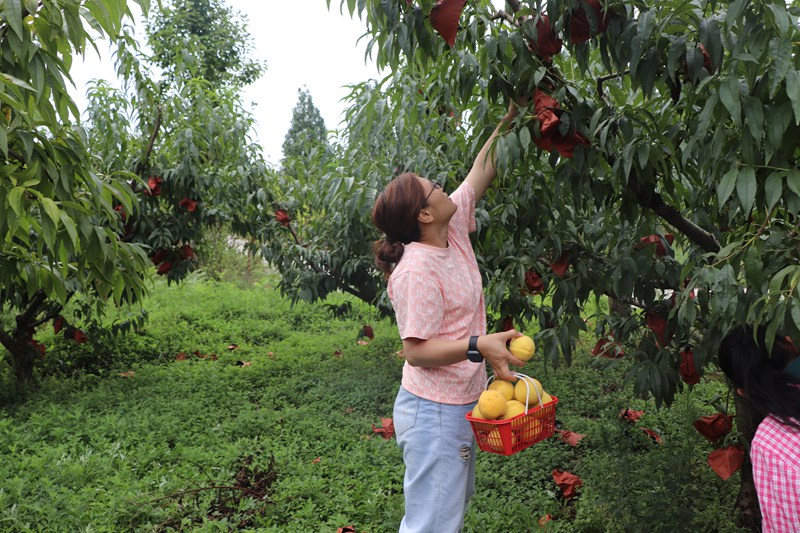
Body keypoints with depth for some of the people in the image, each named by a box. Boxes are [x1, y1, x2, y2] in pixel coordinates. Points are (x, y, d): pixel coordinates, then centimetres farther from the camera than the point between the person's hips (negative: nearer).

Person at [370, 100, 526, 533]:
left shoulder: (454, 231, 1)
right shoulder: (416, 271, -23)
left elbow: (481, 171, 9)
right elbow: (416, 351, -24)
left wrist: (510, 118, 7)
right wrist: (479, 345, -35)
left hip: (461, 405, 9)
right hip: (434, 413, -9)